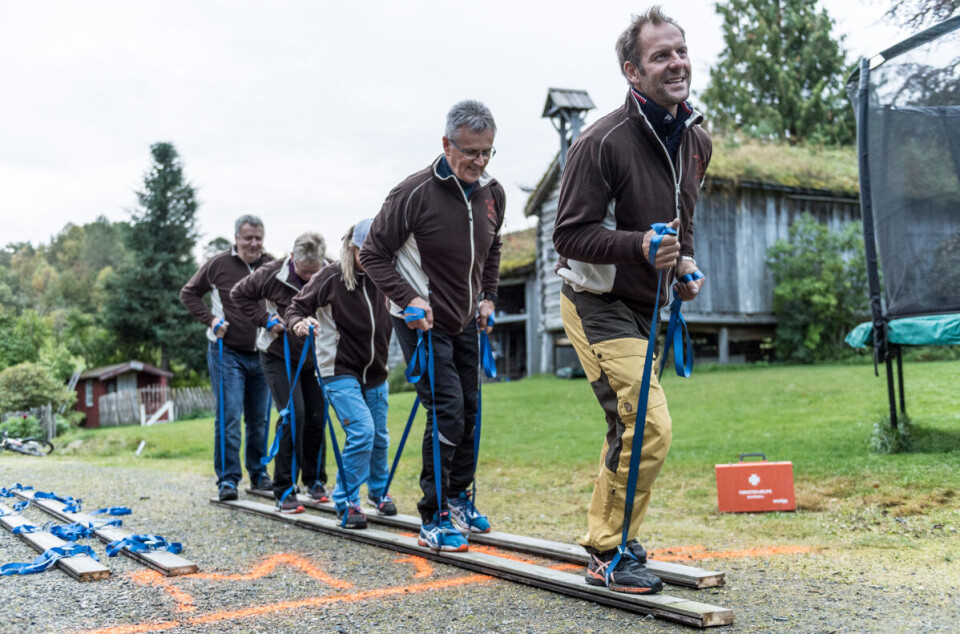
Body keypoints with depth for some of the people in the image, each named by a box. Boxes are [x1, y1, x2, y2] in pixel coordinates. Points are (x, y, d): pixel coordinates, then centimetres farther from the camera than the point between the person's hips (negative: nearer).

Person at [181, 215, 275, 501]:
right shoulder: (218, 265, -2)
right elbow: (188, 293, 9)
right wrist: (210, 319, -4)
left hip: (261, 355, 3)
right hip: (227, 353, -3)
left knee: (259, 419, 11)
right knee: (229, 418, -7)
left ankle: (259, 474, 25)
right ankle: (227, 478, 1)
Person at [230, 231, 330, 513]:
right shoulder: (272, 274, -18)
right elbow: (239, 294, -2)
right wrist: (265, 319, -11)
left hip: (314, 358, 3)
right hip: (279, 356, -3)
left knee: (317, 416, 5)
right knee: (293, 414, -14)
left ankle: (314, 480, 25)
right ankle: (284, 490, -6)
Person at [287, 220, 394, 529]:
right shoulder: (330, 277, -11)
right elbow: (296, 308, -3)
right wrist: (300, 323, -24)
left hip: (375, 374, 5)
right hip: (339, 371, -5)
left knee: (379, 435, 13)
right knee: (361, 431, -18)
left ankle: (378, 490, 38)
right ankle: (346, 501, -2)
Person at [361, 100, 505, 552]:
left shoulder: (492, 194, 1)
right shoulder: (415, 193, -19)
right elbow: (373, 254, -13)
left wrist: (488, 297, 8)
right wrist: (409, 298, -22)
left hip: (466, 322, 7)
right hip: (422, 322, -7)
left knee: (469, 411, 11)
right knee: (447, 410, -13)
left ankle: (458, 497, 30)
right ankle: (433, 519, -2)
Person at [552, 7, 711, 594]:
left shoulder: (697, 141, 6)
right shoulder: (603, 141, -19)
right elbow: (570, 234, -19)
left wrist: (686, 262, 6)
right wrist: (639, 245, -32)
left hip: (642, 306, 9)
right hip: (597, 303, -8)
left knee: (629, 428, 15)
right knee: (649, 425, -16)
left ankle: (602, 539, 30)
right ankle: (611, 553, -1)